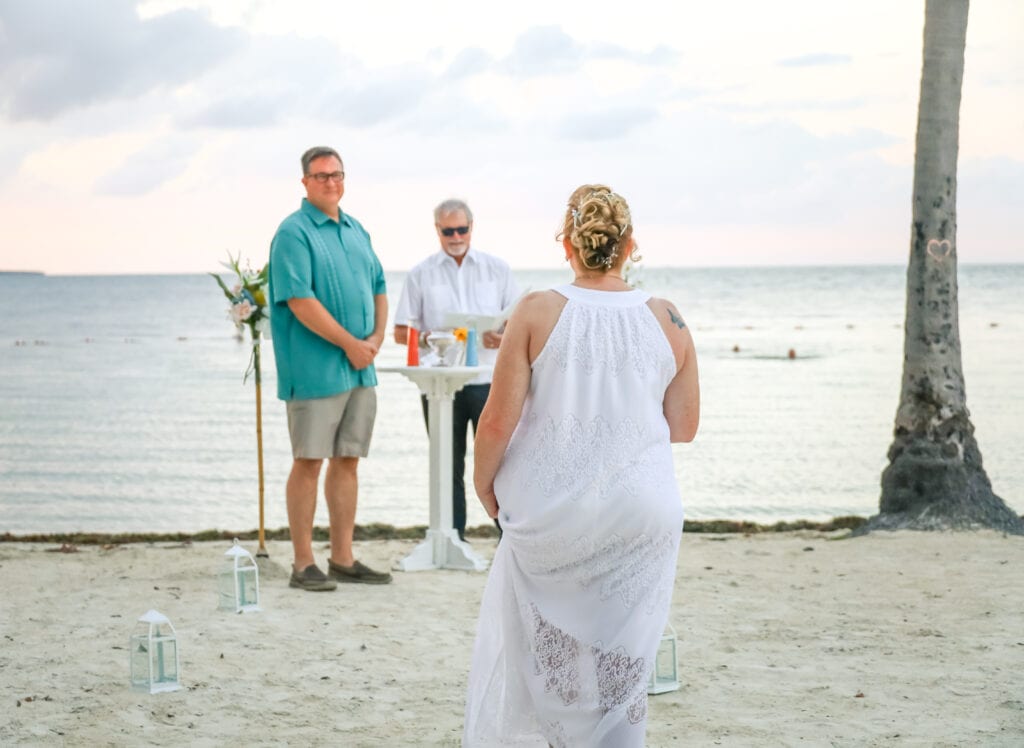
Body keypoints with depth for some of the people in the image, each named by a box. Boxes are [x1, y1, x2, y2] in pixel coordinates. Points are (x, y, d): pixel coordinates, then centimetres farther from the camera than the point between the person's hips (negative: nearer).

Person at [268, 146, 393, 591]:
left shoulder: (356, 231, 16)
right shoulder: (294, 233, -8)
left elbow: (379, 287, 19)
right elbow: (300, 300, -17)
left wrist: (376, 338, 1)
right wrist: (350, 343, -16)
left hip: (360, 368, 7)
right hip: (316, 368, -7)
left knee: (347, 460, 10)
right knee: (309, 462, -3)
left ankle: (343, 559, 17)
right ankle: (304, 565, 1)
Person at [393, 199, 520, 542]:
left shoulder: (497, 269, 11)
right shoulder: (420, 275, 11)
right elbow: (401, 332, 8)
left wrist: (505, 337, -13)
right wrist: (429, 338, -14)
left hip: (487, 380, -1)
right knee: (449, 466, 5)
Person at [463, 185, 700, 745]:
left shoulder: (538, 312, -9)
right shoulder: (667, 321, -3)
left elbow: (497, 422, -10)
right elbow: (683, 427, 5)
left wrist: (483, 481, 7)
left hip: (551, 511, -1)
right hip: (639, 515, 1)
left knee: (534, 649, 17)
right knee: (622, 657, 10)